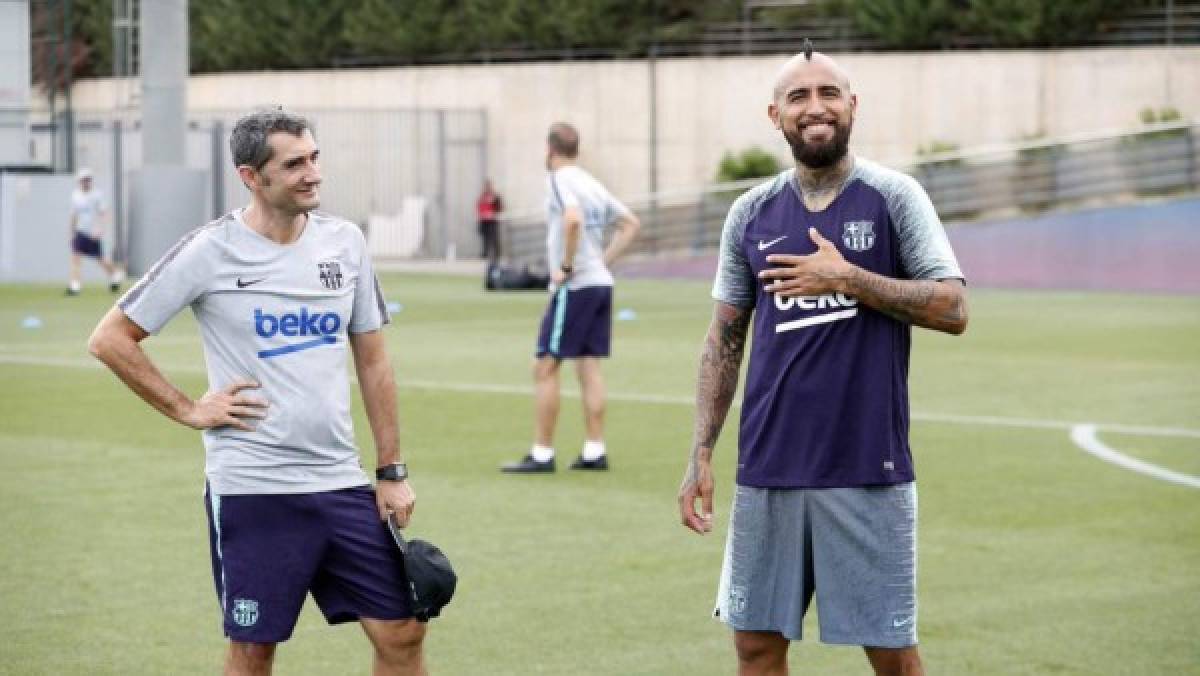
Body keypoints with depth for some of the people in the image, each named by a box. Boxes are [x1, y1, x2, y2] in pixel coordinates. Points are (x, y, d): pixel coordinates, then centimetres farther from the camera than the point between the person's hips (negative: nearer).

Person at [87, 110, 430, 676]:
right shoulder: (208, 252, -8)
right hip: (250, 490, -4)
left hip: (341, 483, 4)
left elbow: (372, 362, 12)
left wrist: (391, 472, 8)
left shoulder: (345, 241, 5)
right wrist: (187, 410, -5)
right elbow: (109, 339, -2)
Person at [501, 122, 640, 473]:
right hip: (601, 283, 8)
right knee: (589, 367, 9)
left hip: (574, 287, -8)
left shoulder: (559, 180, -9)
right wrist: (603, 261, 14)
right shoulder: (592, 184, 15)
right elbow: (631, 224, 20)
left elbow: (573, 219, -28)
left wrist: (566, 266, -19)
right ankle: (594, 451, 7)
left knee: (545, 367, -3)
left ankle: (542, 454, -3)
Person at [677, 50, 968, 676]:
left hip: (868, 468, -3)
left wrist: (847, 279, -15)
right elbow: (725, 340, 12)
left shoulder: (893, 197, -1)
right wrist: (701, 452, 6)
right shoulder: (751, 213, 9)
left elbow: (952, 308, -8)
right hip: (767, 468, 3)